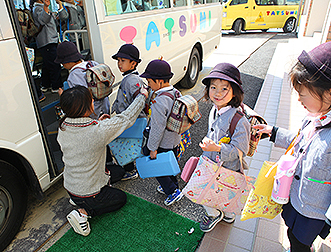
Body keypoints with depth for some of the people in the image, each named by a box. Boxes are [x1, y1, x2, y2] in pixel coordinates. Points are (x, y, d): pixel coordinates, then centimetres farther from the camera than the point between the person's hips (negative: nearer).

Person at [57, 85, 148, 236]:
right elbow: (126, 118, -21)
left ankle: (77, 199, 18)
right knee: (121, 198, 19)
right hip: (88, 192, -7)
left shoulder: (63, 127, -12)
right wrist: (142, 96, -7)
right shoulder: (98, 130, -33)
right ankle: (83, 212, 2)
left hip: (69, 186, 7)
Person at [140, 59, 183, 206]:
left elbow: (158, 128, -26)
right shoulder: (177, 93, -3)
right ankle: (172, 185, 43)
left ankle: (173, 192, 16)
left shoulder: (159, 102, -30)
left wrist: (153, 148, -16)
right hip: (175, 140, 8)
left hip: (163, 144, -8)